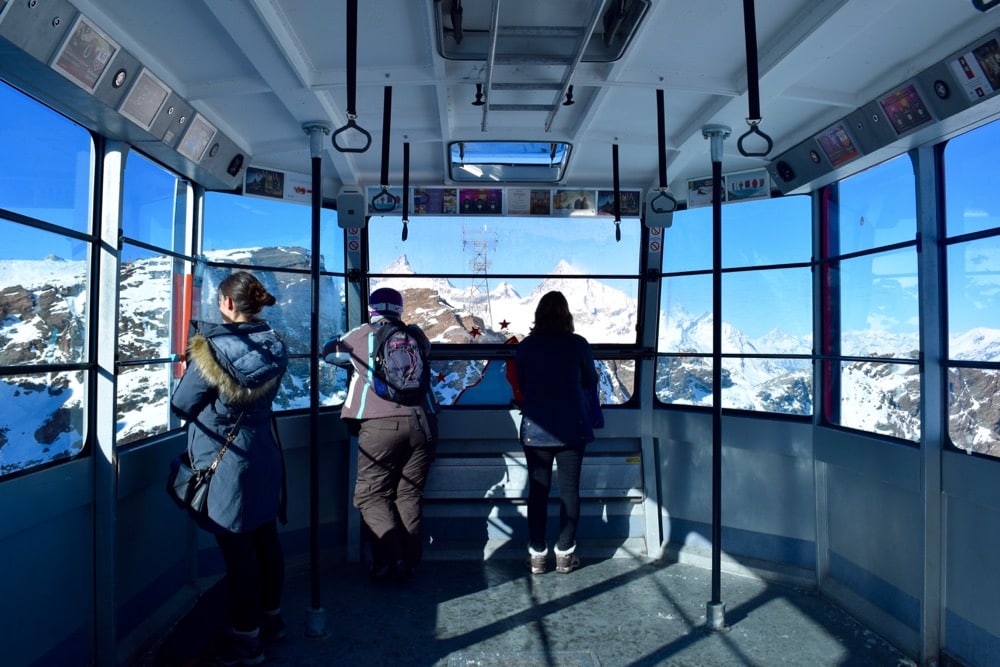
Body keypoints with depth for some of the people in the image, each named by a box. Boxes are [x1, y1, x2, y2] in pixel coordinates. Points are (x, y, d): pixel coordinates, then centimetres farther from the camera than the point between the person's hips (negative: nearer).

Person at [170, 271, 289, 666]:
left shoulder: (212, 348, -18)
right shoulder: (272, 347, -1)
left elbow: (181, 406, -9)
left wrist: (193, 359, 9)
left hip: (225, 463, -6)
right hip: (264, 457, 6)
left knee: (237, 551, 4)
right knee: (265, 540, 18)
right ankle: (271, 618, 34)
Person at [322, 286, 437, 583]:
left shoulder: (360, 336, 7)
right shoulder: (415, 335, 12)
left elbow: (329, 350, 24)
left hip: (380, 425, -3)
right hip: (422, 422, 3)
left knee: (371, 494, 7)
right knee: (409, 495, 11)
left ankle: (389, 559, -5)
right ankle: (408, 562, 14)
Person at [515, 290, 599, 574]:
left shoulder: (524, 347, -2)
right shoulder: (578, 344, -5)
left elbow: (521, 386, 9)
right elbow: (590, 384, 8)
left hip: (536, 429, 1)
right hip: (572, 428, -1)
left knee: (537, 490, 8)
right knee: (569, 490, 8)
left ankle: (537, 555, 14)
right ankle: (565, 554, 15)